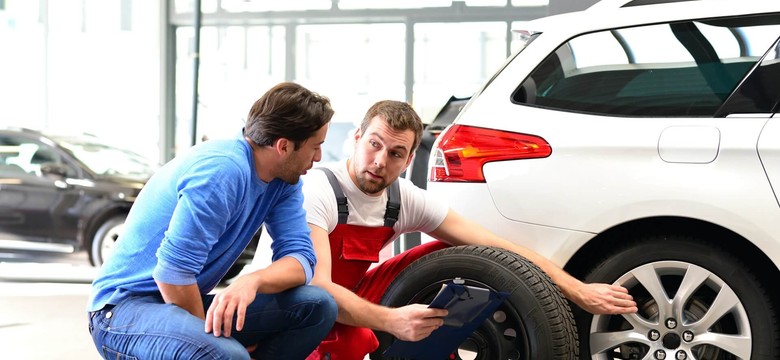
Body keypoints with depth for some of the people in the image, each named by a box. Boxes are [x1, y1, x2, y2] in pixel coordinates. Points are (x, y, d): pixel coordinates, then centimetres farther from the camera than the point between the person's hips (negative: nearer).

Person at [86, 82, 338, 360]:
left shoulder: (284, 180, 3)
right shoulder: (223, 171, -24)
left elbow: (300, 257, -6)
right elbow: (172, 273, -24)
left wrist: (253, 280, -28)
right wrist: (208, 336, -11)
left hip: (188, 301, 9)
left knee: (317, 306, -8)